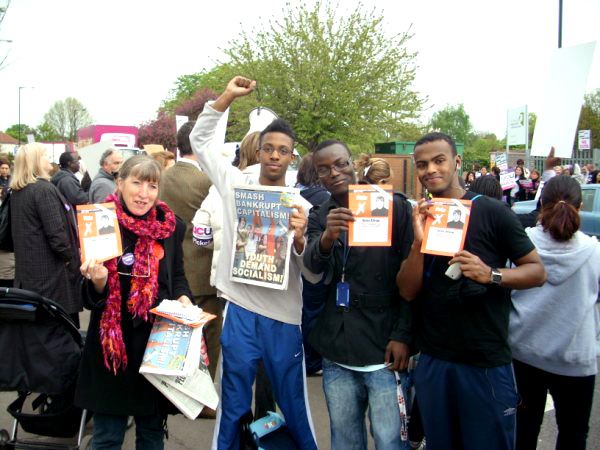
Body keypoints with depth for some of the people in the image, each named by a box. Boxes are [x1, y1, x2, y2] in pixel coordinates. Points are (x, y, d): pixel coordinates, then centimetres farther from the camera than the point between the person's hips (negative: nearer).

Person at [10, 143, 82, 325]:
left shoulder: (16, 192, 11)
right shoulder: (44, 189, -17)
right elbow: (56, 232, -22)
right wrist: (71, 257, -9)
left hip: (27, 269, 9)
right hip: (51, 271, -9)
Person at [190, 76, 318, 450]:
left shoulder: (302, 206, 0)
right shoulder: (236, 184, 3)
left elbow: (314, 275, -1)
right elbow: (200, 139, 9)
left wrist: (299, 239, -20)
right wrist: (227, 98, -1)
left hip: (285, 318, 0)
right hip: (240, 311, 1)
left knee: (295, 406, 11)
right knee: (233, 405, 13)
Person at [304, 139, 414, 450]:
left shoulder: (395, 206, -3)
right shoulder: (319, 218, 8)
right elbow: (312, 266, -9)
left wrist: (403, 335, -10)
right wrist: (327, 237, -30)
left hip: (384, 351, -4)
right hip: (336, 353, 4)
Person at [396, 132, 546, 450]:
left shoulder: (491, 212, -7)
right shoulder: (418, 219, 5)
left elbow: (537, 271, -5)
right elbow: (407, 292, -3)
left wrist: (491, 275, -24)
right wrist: (419, 241, -18)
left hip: (487, 363, -4)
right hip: (432, 361, 4)